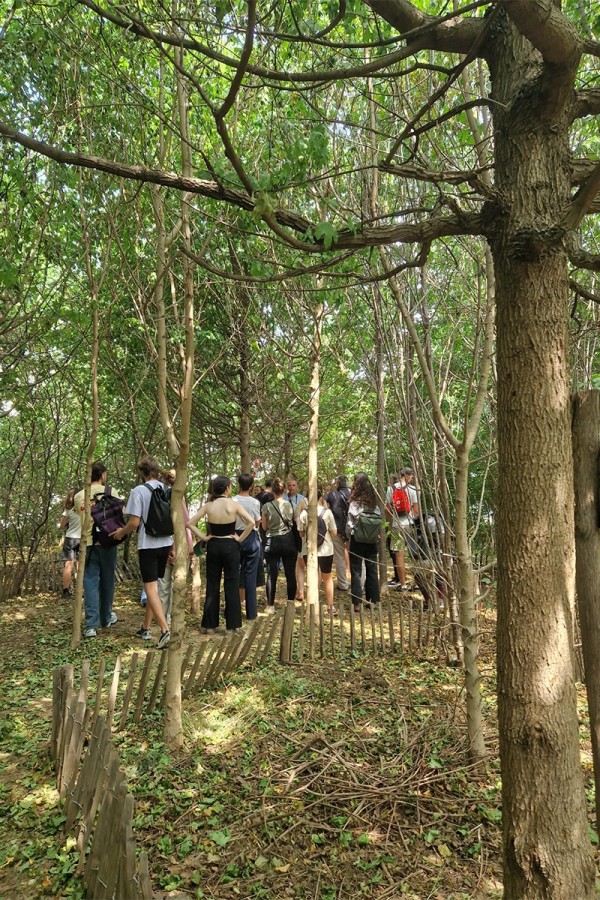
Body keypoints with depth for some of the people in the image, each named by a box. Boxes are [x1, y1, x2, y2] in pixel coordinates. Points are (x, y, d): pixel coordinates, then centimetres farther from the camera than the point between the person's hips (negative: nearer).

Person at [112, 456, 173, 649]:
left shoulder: (139, 491, -11)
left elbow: (134, 522, -15)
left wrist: (121, 532, 5)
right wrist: (173, 545, 19)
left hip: (148, 545, -6)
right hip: (165, 544, 6)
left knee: (151, 588, -3)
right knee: (153, 586, 16)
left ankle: (165, 630, -15)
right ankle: (145, 628, 26)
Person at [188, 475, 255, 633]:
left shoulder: (208, 506, -2)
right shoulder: (233, 504, -9)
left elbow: (190, 523, -7)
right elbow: (251, 522, -17)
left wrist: (203, 537, -1)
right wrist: (240, 538, -7)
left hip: (213, 546, 3)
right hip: (230, 546, -2)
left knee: (212, 586, 11)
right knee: (231, 586, 7)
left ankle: (210, 625, 16)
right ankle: (232, 624, 12)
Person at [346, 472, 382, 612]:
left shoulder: (355, 503, -13)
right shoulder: (374, 502, -1)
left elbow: (350, 524, -10)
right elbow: (379, 520, 1)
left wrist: (349, 537, 6)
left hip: (357, 540, -4)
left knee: (356, 571, 3)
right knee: (372, 570, 13)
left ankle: (357, 603, 3)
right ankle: (373, 600, 20)